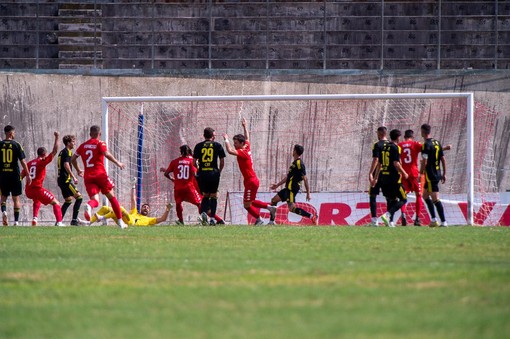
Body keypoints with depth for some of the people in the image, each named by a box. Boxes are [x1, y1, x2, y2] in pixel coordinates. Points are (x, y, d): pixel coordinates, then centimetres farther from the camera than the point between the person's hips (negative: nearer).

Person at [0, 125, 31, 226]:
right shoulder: (16, 145, -5)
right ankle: (16, 221, 3)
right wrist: (28, 175, 0)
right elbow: (23, 161, -6)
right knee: (16, 198, 6)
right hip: (14, 174, -2)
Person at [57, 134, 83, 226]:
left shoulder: (62, 152, 19)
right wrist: (73, 177, -22)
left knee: (68, 200, 18)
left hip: (61, 179, 10)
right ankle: (74, 220, -16)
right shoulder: (67, 152, -10)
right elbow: (66, 165, -22)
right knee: (79, 197, -11)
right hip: (66, 180, -10)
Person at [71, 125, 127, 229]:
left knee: (95, 200, -4)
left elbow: (73, 158, 19)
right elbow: (106, 154, -18)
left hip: (87, 176, 3)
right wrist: (117, 163, -9)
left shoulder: (83, 145, 14)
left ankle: (89, 206, -42)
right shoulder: (100, 143, -1)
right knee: (111, 196, 12)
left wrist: (78, 170, 33)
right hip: (100, 174, -3)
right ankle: (120, 221, 12)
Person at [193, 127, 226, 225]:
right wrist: (219, 171, 18)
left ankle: (203, 212, -10)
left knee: (205, 195, 15)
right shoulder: (217, 145, 4)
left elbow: (194, 161, 4)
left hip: (202, 173, 1)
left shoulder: (198, 146, 6)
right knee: (213, 196, 9)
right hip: (213, 172, -1)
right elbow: (222, 161, 4)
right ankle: (212, 218, 1)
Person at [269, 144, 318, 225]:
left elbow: (305, 179, -17)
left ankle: (311, 216, -18)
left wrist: (308, 193, -18)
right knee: (274, 200, 14)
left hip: (292, 189, -10)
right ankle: (271, 222, 16)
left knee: (292, 208, -19)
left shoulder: (299, 163, -15)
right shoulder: (294, 163, 17)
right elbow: (288, 177, 26)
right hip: (288, 188, 10)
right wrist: (277, 185, 31)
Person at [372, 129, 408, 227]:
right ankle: (387, 214, -19)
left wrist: (375, 178, 22)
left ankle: (390, 222, 10)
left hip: (384, 178, 8)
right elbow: (396, 163, -17)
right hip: (394, 179, -8)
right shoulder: (395, 148, -10)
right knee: (403, 199, -1)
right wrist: (404, 173, -5)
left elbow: (379, 164, 17)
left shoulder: (384, 148, 13)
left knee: (391, 200, 16)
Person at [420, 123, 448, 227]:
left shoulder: (426, 145, -14)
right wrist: (444, 174, 19)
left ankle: (443, 221, -11)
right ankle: (433, 219, 17)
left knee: (435, 199, -7)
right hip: (438, 174, 9)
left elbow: (424, 161, -18)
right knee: (425, 195, 20)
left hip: (430, 175, -9)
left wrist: (420, 174, -9)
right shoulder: (437, 143, 11)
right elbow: (443, 159, 14)